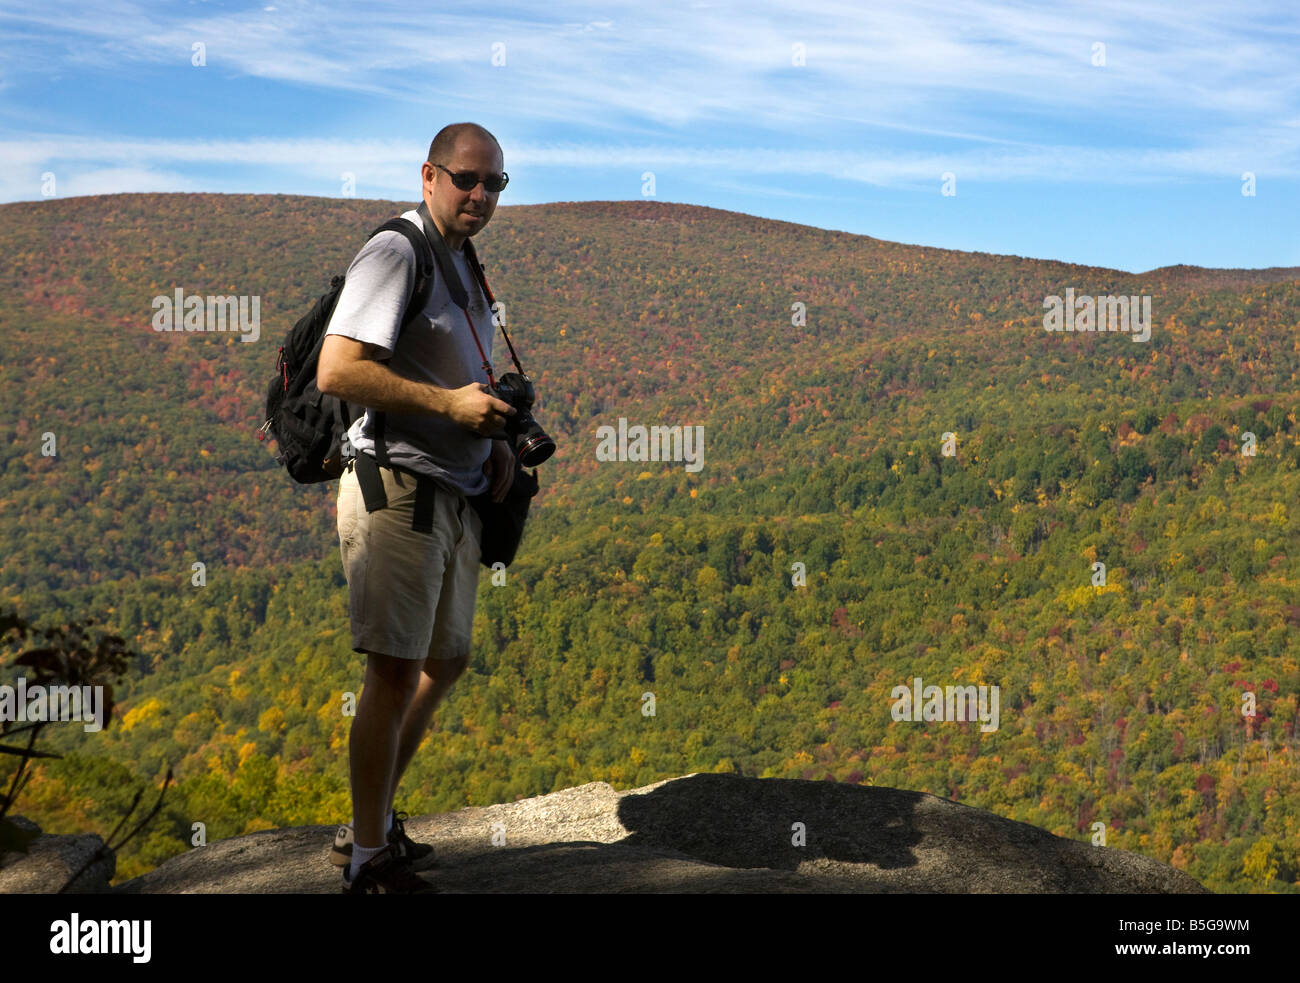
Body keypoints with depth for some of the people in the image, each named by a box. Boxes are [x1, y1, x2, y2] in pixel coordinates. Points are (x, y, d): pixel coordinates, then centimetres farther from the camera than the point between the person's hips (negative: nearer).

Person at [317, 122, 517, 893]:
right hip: (397, 489, -10)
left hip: (456, 496, 10)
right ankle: (370, 859, 4)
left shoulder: (465, 265, 18)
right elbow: (336, 371, -22)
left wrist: (496, 439, 10)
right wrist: (451, 404, -23)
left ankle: (373, 822, 30)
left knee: (445, 662, 17)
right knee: (396, 672, -7)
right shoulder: (396, 253, -12)